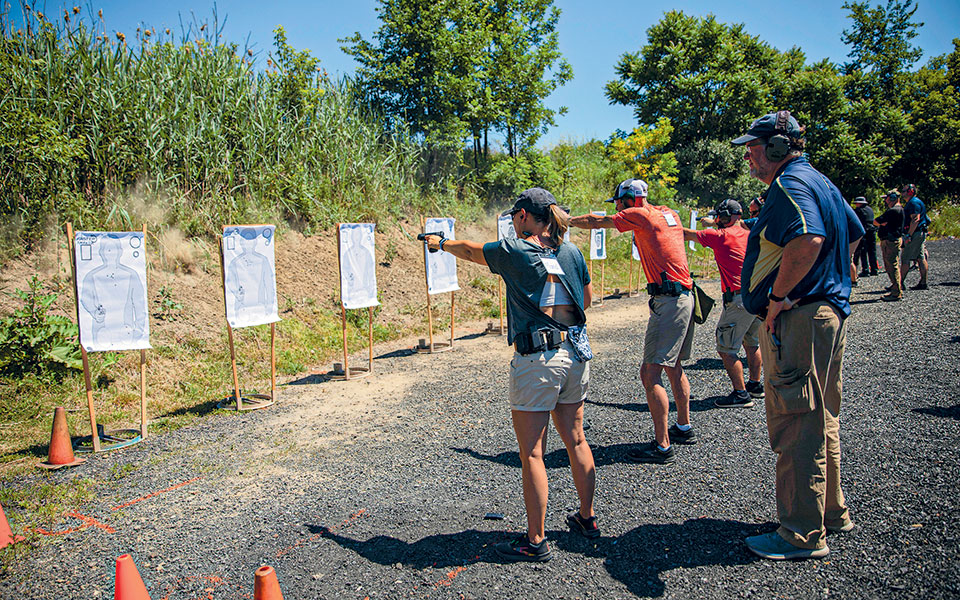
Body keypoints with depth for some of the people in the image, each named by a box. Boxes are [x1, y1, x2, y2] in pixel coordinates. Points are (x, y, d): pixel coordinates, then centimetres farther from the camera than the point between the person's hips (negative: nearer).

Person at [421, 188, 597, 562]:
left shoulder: (513, 250, -8)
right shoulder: (571, 252, 6)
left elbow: (471, 251, 10)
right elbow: (586, 298, 17)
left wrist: (441, 244, 29)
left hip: (536, 359, -6)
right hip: (575, 353, 7)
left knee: (532, 453, 2)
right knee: (575, 440, 20)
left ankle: (536, 541, 10)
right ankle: (587, 518, 34)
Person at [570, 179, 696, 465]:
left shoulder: (639, 214, -7)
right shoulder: (669, 213, 15)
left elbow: (596, 222, 3)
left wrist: (565, 221, 18)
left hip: (667, 302, -10)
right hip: (685, 298, 10)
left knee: (650, 373, -8)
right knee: (673, 368, 21)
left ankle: (663, 446, -6)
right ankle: (684, 428, 33)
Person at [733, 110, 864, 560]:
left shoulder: (789, 185, -15)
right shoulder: (819, 181, 18)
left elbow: (808, 240, -34)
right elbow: (854, 233, 30)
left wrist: (778, 297, -24)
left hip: (796, 318, -11)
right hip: (829, 309, 11)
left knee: (795, 425, -5)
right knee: (821, 419, 19)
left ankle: (803, 534, 4)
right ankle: (831, 512, 31)